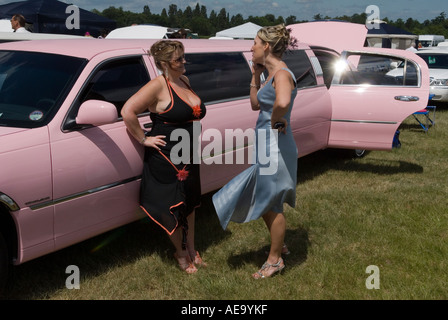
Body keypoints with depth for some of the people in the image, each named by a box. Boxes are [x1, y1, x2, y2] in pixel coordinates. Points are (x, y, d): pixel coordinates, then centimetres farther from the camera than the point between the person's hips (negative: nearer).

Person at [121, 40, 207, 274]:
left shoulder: (184, 81, 6)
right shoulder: (158, 85, -18)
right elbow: (127, 111, -24)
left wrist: (195, 136, 13)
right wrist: (143, 139, -18)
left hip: (189, 157, 8)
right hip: (165, 159, -8)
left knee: (189, 204, 18)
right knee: (173, 209, 7)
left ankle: (191, 250, 34)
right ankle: (181, 253, 26)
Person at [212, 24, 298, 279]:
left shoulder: (282, 74, -20)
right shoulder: (271, 74, 11)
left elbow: (283, 102, -42)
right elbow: (255, 105, 20)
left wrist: (276, 122, -23)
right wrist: (255, 76, 12)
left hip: (275, 146, -10)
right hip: (265, 145, 10)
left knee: (271, 205, 4)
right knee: (264, 202, 21)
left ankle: (275, 260, 19)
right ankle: (279, 245, 39)